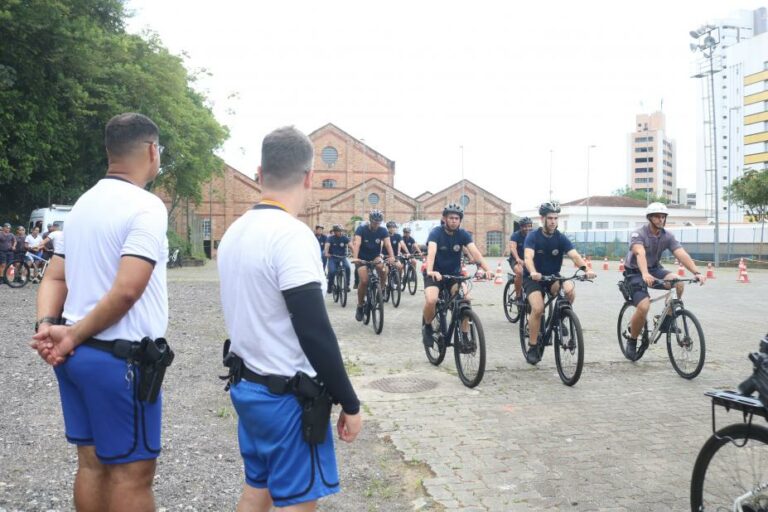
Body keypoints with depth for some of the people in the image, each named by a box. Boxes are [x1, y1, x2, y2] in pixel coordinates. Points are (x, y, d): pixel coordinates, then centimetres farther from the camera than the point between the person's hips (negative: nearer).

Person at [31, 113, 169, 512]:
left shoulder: (84, 203, 12)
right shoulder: (146, 207, -15)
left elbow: (54, 277, 10)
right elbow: (126, 291, -22)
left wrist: (47, 327, -5)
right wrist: (73, 336, -12)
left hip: (77, 355, 8)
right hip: (121, 358, -8)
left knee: (92, 462, 17)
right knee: (132, 471, 2)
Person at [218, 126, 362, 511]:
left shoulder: (234, 232, 6)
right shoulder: (292, 236, -21)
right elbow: (315, 333, -23)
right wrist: (349, 403, -14)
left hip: (246, 384, 9)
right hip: (287, 395, -8)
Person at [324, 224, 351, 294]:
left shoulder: (345, 238, -6)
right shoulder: (330, 238, -8)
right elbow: (327, 246, -24)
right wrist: (326, 253, -45)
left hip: (342, 257, 1)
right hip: (333, 257, -1)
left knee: (347, 267, -27)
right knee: (332, 271, -23)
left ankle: (347, 285, -14)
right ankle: (330, 287, 1)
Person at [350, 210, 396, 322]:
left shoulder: (383, 230, -12)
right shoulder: (361, 228, -19)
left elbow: (388, 244, -25)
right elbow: (357, 243, -31)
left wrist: (392, 257, -43)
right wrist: (355, 257, -48)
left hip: (375, 256, 2)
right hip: (362, 258, -2)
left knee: (383, 270, -29)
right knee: (364, 281, -19)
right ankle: (360, 306, 1)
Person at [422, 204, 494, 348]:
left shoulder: (463, 234, -7)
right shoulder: (436, 233, -17)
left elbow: (475, 252, -20)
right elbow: (431, 252, -34)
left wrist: (487, 269, -37)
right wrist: (430, 271, -54)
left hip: (454, 274, 3)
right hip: (435, 274, -3)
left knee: (466, 299, -23)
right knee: (431, 300, -29)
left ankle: (464, 337, -8)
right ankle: (427, 327, 2)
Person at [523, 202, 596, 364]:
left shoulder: (561, 238, -6)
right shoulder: (533, 236, -14)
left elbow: (575, 255, -19)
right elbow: (528, 257, -30)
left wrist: (585, 269, -39)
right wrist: (533, 273, -50)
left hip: (553, 276, 3)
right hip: (533, 278, -3)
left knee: (570, 289, -30)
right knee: (538, 309, -25)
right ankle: (533, 346, -8)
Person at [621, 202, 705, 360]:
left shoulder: (667, 236, -6)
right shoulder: (638, 234, -21)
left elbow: (682, 254, -18)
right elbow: (640, 253, -39)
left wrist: (696, 272, -35)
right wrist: (645, 274, -58)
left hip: (654, 269, 5)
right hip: (635, 273, -5)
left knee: (678, 282, -25)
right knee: (643, 307, -25)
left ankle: (667, 319, -6)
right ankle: (631, 338, 1)